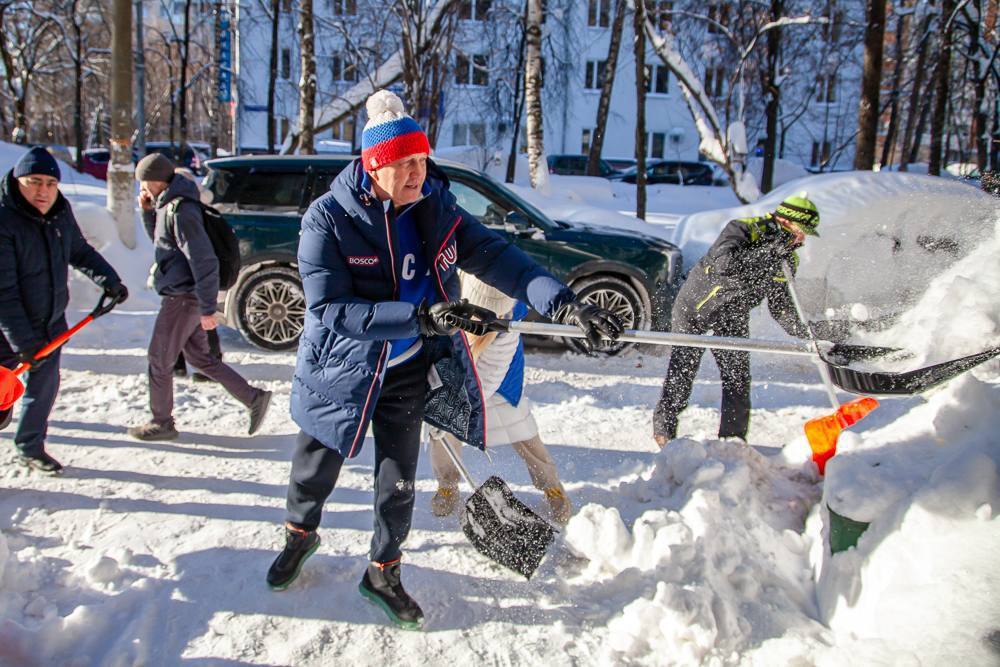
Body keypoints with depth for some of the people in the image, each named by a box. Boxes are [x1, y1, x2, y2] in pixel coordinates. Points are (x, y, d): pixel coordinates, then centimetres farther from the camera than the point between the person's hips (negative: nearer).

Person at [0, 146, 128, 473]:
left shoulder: (61, 212, -3)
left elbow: (80, 252, 16)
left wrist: (109, 280, 4)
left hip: (51, 323, 6)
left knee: (45, 385, 12)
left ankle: (31, 448, 28)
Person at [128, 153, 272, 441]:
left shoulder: (181, 210, -20)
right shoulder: (168, 205, 11)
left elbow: (204, 260, -24)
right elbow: (160, 239, 28)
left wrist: (207, 309, -23)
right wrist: (148, 211, 11)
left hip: (183, 298, -10)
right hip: (184, 297, 10)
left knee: (159, 361, 5)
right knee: (200, 358, 15)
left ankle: (161, 423, 20)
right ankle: (254, 398, 15)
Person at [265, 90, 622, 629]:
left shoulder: (436, 210, -10)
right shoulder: (328, 218, -21)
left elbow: (496, 257, -18)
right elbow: (327, 308, -29)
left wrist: (565, 304, -32)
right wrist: (419, 316, -37)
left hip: (409, 373, 2)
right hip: (342, 372, -2)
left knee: (398, 485, 10)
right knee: (315, 473, 19)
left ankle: (383, 573, 37)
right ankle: (300, 534, 53)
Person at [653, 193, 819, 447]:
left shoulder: (787, 259, -2)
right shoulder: (743, 229, -23)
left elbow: (781, 306, 6)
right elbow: (726, 264, -41)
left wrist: (806, 336, -6)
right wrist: (771, 250, -42)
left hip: (733, 315, 6)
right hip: (695, 304, -6)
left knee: (738, 377, -2)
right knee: (683, 370, -1)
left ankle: (733, 438, 11)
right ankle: (664, 426, 18)